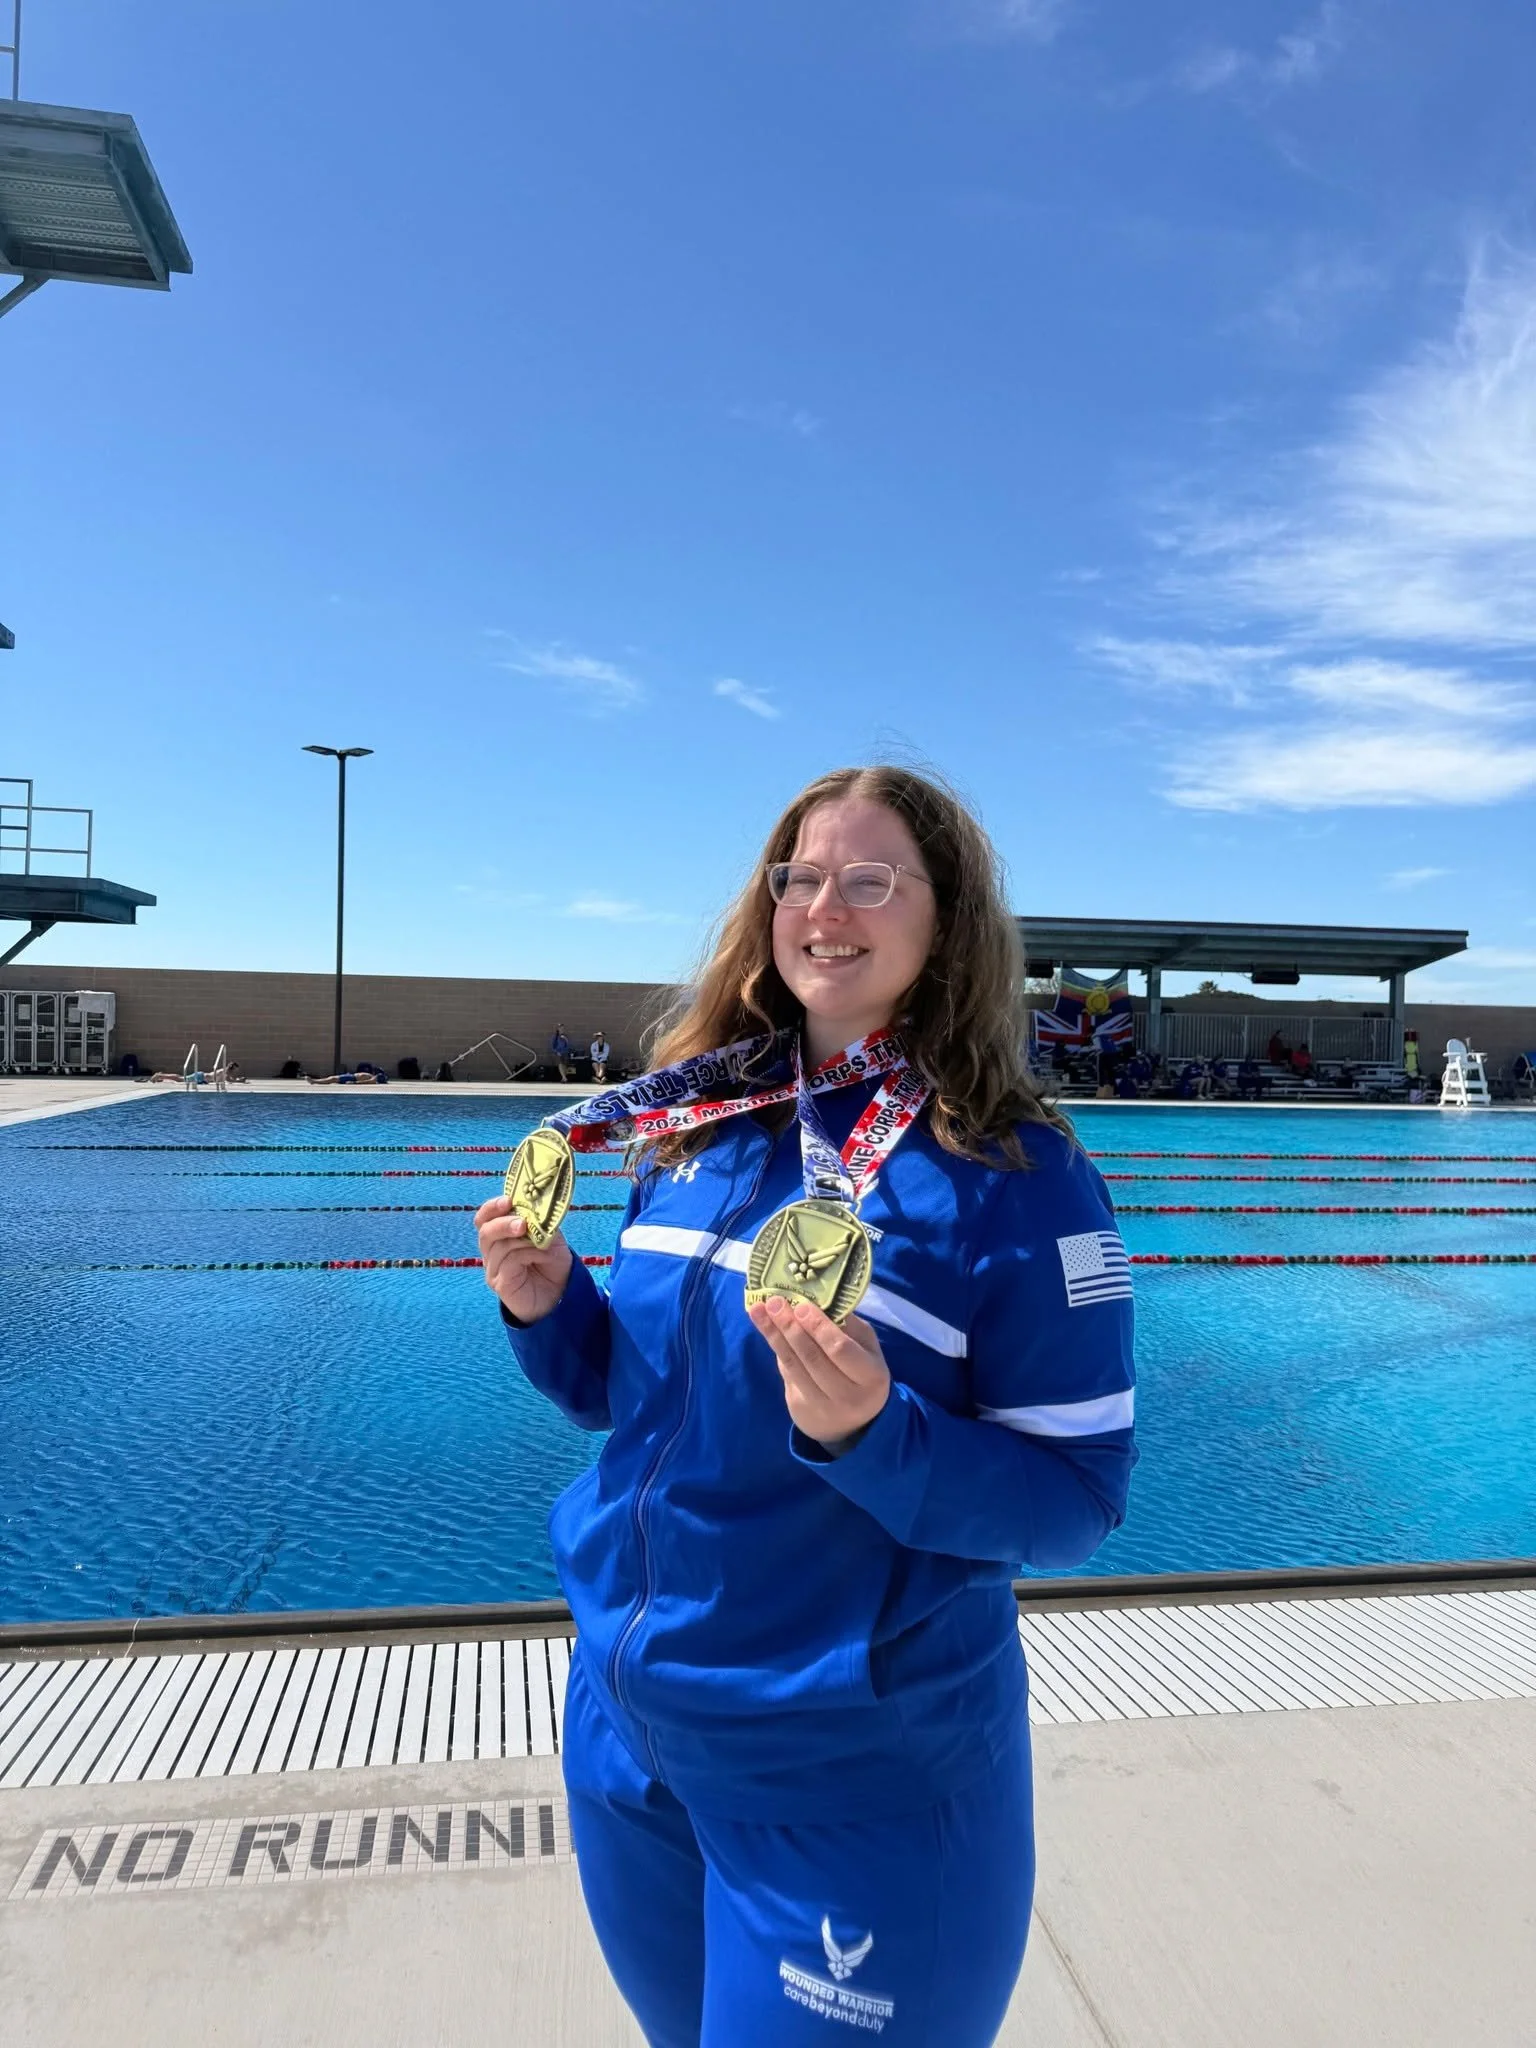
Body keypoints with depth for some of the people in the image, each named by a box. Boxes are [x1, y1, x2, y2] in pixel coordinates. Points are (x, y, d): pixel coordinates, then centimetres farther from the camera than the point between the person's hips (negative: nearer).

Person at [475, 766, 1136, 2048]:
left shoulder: (1016, 1179, -17)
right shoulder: (700, 1130, -2)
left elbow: (1077, 1502, -16)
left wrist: (873, 1432, -32)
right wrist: (549, 1305, -10)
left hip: (855, 1782, -5)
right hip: (624, 1717, 6)